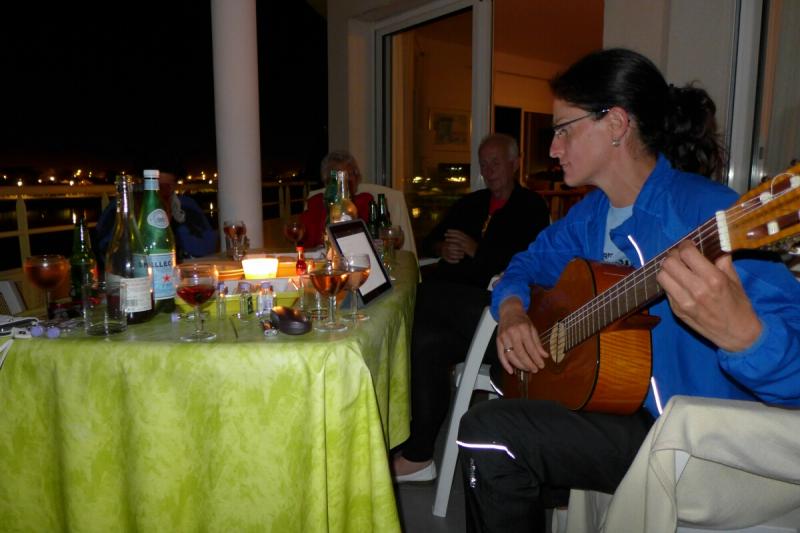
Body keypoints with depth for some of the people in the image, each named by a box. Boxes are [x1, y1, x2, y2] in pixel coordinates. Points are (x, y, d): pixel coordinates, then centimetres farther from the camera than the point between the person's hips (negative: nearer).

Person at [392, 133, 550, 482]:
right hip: (454, 305, 5)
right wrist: (443, 248, 7)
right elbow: (430, 239, 29)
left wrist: (476, 249, -7)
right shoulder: (471, 203, 27)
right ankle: (419, 455, -18)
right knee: (427, 341, -24)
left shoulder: (532, 207, 9)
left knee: (428, 294, -28)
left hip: (494, 306, -5)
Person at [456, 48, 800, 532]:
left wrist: (740, 332, -49)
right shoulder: (593, 213, 4)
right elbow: (532, 260, 18)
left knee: (489, 434, -21)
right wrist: (512, 307, -4)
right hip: (621, 410, 8)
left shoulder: (708, 211, -21)